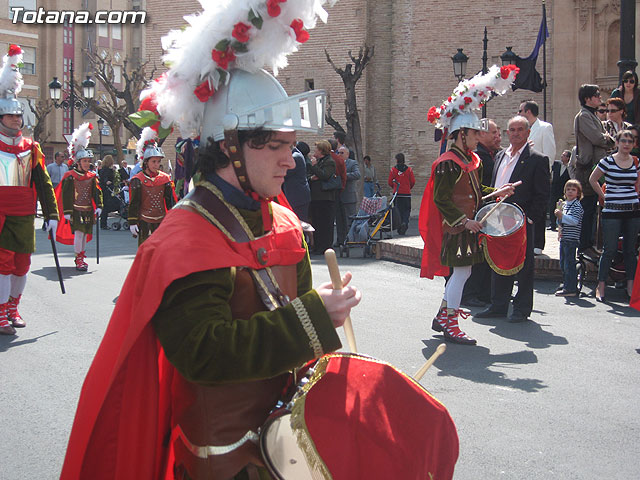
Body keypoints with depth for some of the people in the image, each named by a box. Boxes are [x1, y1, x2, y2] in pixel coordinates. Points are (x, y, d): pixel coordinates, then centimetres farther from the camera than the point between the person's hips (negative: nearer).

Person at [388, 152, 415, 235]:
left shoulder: (393, 170, -3)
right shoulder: (409, 169, -1)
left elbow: (389, 182, 0)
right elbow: (413, 181, 1)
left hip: (397, 194, 0)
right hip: (407, 194, 0)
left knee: (398, 210, 9)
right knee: (407, 210, 7)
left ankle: (399, 226, 9)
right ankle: (405, 223, -17)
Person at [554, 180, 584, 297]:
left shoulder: (577, 206, -9)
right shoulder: (564, 204, 17)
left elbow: (575, 221, -20)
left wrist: (562, 215, -24)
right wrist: (558, 216, 3)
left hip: (572, 239, -9)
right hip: (564, 238, 9)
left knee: (569, 263, -8)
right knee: (563, 263, 15)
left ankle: (571, 289, -6)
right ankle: (566, 284, 27)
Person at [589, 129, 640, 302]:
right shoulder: (608, 161, -4)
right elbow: (593, 180, 6)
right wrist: (604, 197, 3)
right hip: (612, 211, -4)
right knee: (609, 249, -3)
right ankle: (600, 287, 4)